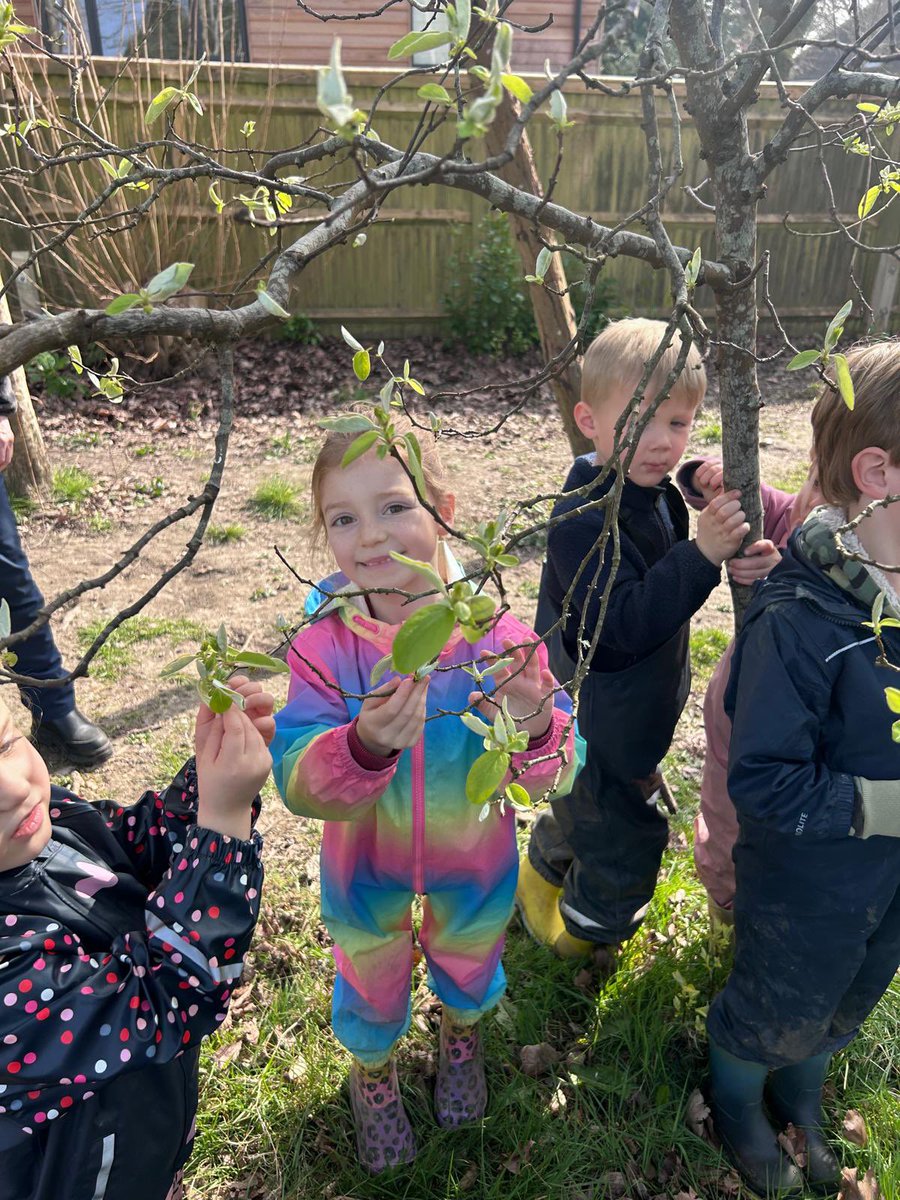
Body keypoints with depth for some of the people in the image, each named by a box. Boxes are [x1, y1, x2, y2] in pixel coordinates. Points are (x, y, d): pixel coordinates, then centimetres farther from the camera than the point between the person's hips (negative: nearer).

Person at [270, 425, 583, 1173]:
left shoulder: (496, 634, -26)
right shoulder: (323, 645, -25)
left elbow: (557, 777, -22)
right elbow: (299, 786, -28)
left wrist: (535, 729, -44)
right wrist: (365, 746, -47)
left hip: (473, 861, 1)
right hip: (366, 867, 0)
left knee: (469, 962, 31)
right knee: (372, 985, 28)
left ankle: (462, 1032, 68)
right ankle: (372, 1071, 63)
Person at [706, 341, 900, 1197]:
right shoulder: (799, 621, -33)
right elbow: (763, 781, -29)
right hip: (807, 886, -6)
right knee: (775, 1015, 22)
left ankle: (800, 1095, 63)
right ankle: (735, 1103, 56)